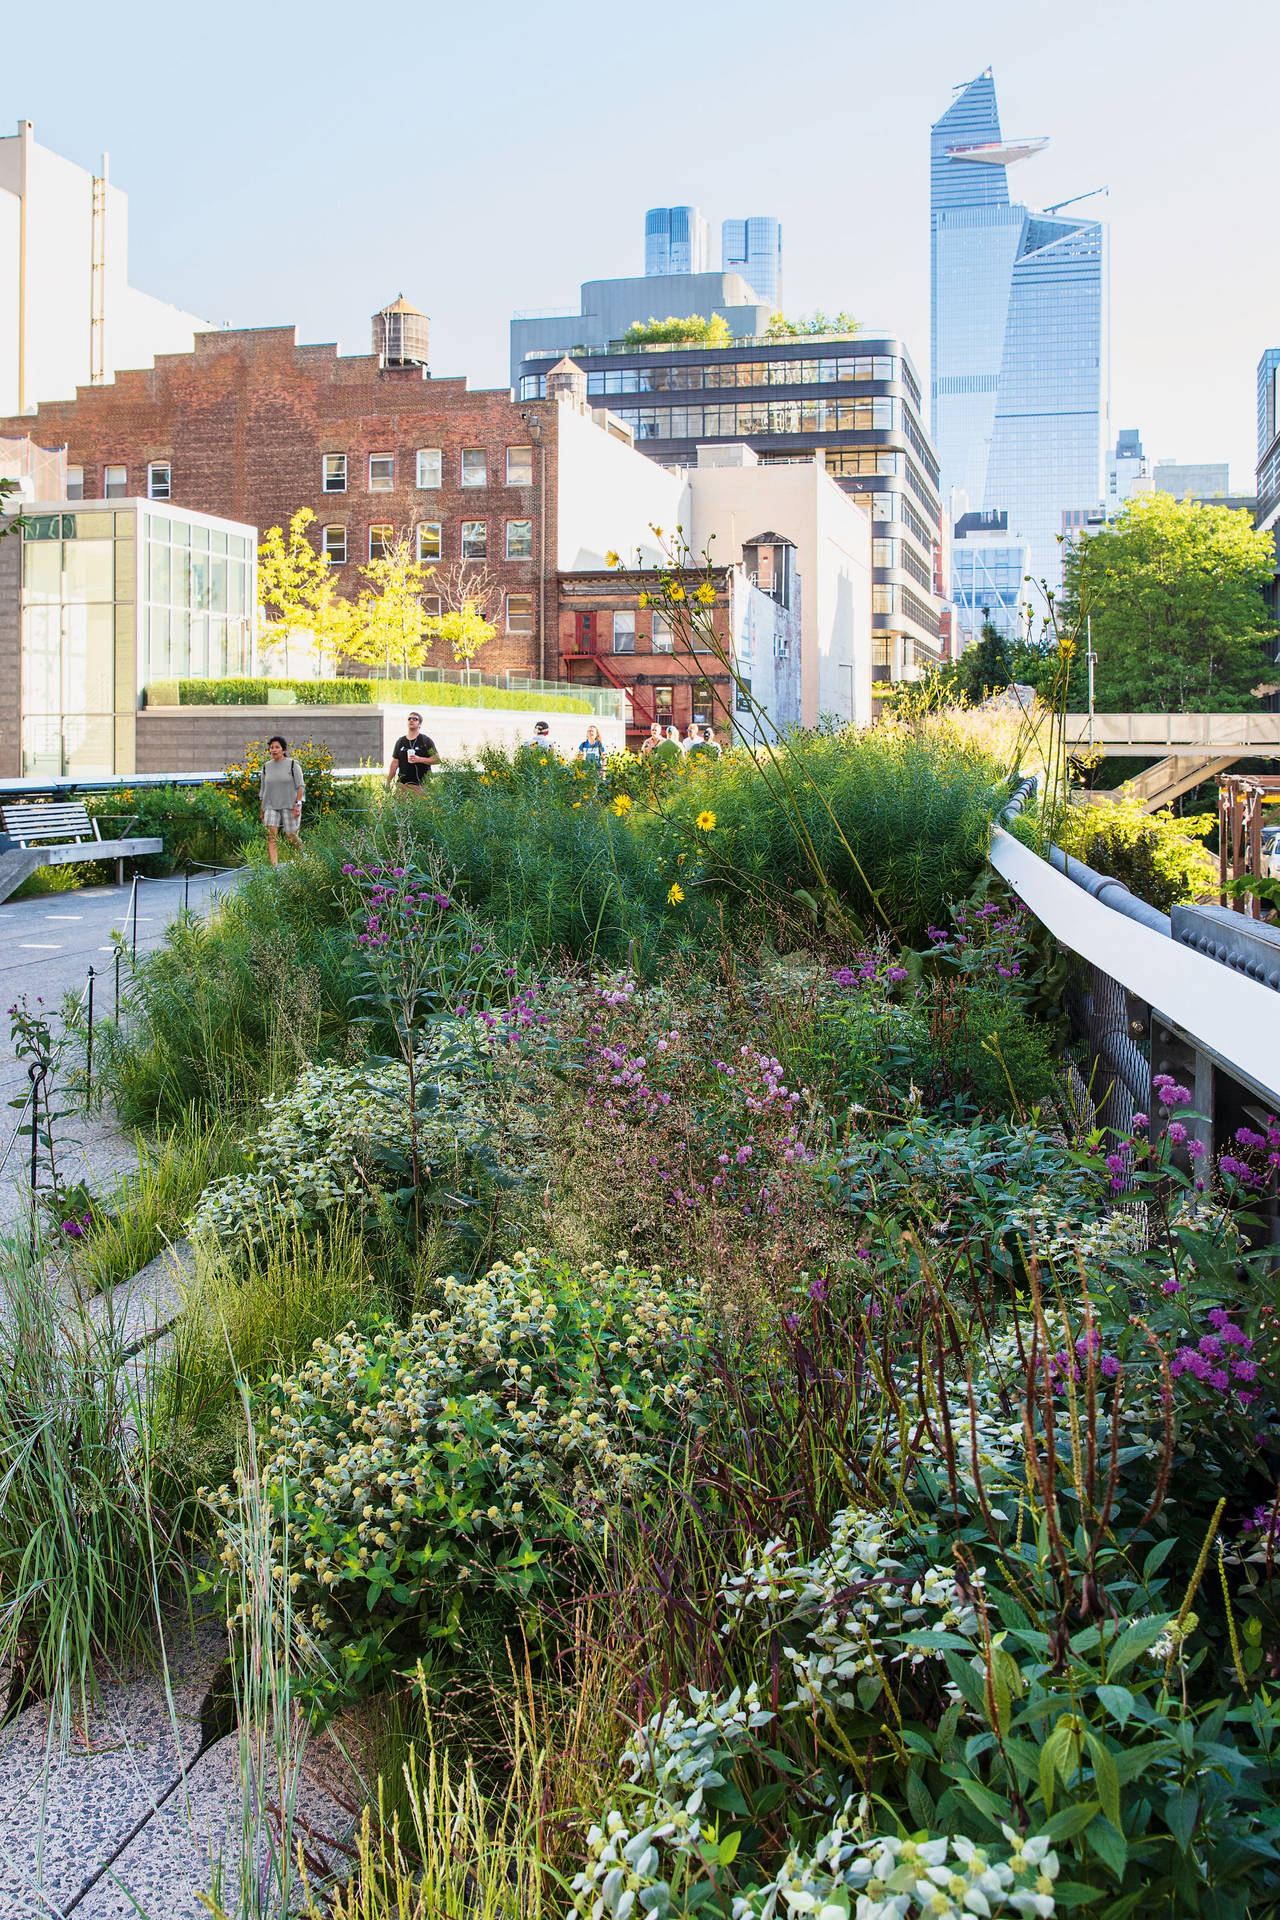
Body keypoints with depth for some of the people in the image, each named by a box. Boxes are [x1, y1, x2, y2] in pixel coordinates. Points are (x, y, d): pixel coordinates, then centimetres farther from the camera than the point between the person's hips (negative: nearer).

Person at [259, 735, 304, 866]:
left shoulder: (292, 764, 0)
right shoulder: (266, 767, 10)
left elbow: (300, 786, -2)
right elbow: (262, 790, 15)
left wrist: (297, 804, -13)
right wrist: (261, 811, 12)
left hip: (289, 805, -2)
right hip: (271, 806, 3)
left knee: (291, 837, 0)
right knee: (271, 835, -13)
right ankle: (274, 866, -19)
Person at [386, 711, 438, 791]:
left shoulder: (426, 741, 4)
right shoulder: (400, 741, 16)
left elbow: (437, 759, -1)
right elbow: (395, 763, 17)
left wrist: (419, 759, -13)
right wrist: (388, 781, 11)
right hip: (403, 783, 3)